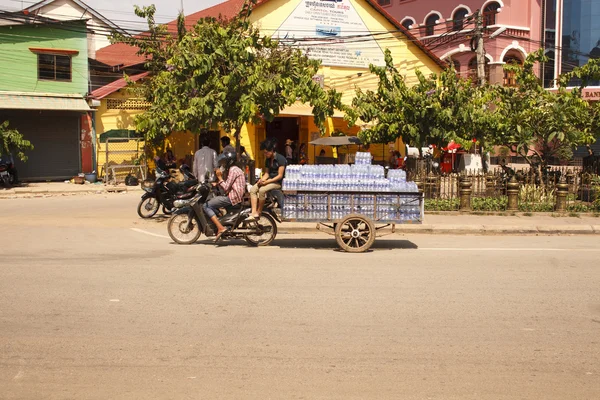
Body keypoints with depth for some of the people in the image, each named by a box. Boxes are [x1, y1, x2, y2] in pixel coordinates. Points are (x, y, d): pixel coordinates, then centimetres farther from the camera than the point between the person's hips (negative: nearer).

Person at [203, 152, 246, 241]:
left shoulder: (233, 170, -10)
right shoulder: (234, 169, 22)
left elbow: (226, 188, -16)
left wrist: (219, 177, -9)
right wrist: (217, 184, 10)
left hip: (233, 197, -11)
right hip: (234, 196, 11)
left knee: (206, 206, -12)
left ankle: (220, 228, -20)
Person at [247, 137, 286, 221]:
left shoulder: (281, 159, -12)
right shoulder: (268, 160, 12)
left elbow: (280, 176, -16)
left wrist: (267, 181, -21)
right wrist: (262, 179, -7)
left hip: (278, 182, -8)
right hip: (269, 180, 8)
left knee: (262, 190, -32)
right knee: (253, 189, -15)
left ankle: (258, 213, -17)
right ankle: (254, 213, -23)